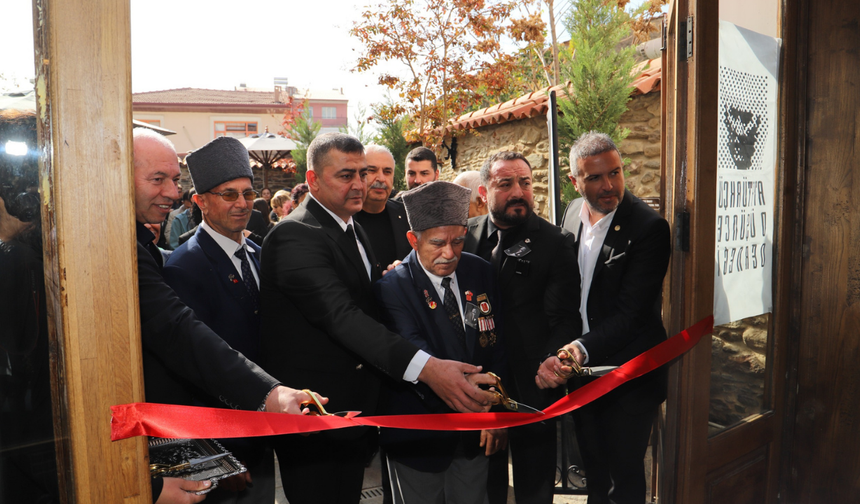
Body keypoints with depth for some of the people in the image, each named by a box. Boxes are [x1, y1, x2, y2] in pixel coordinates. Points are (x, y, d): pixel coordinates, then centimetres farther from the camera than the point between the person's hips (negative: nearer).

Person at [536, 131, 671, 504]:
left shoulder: (649, 227, -19)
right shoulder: (572, 213, 0)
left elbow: (630, 314, -22)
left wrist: (582, 350, -34)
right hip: (580, 370, 6)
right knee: (594, 473, 23)